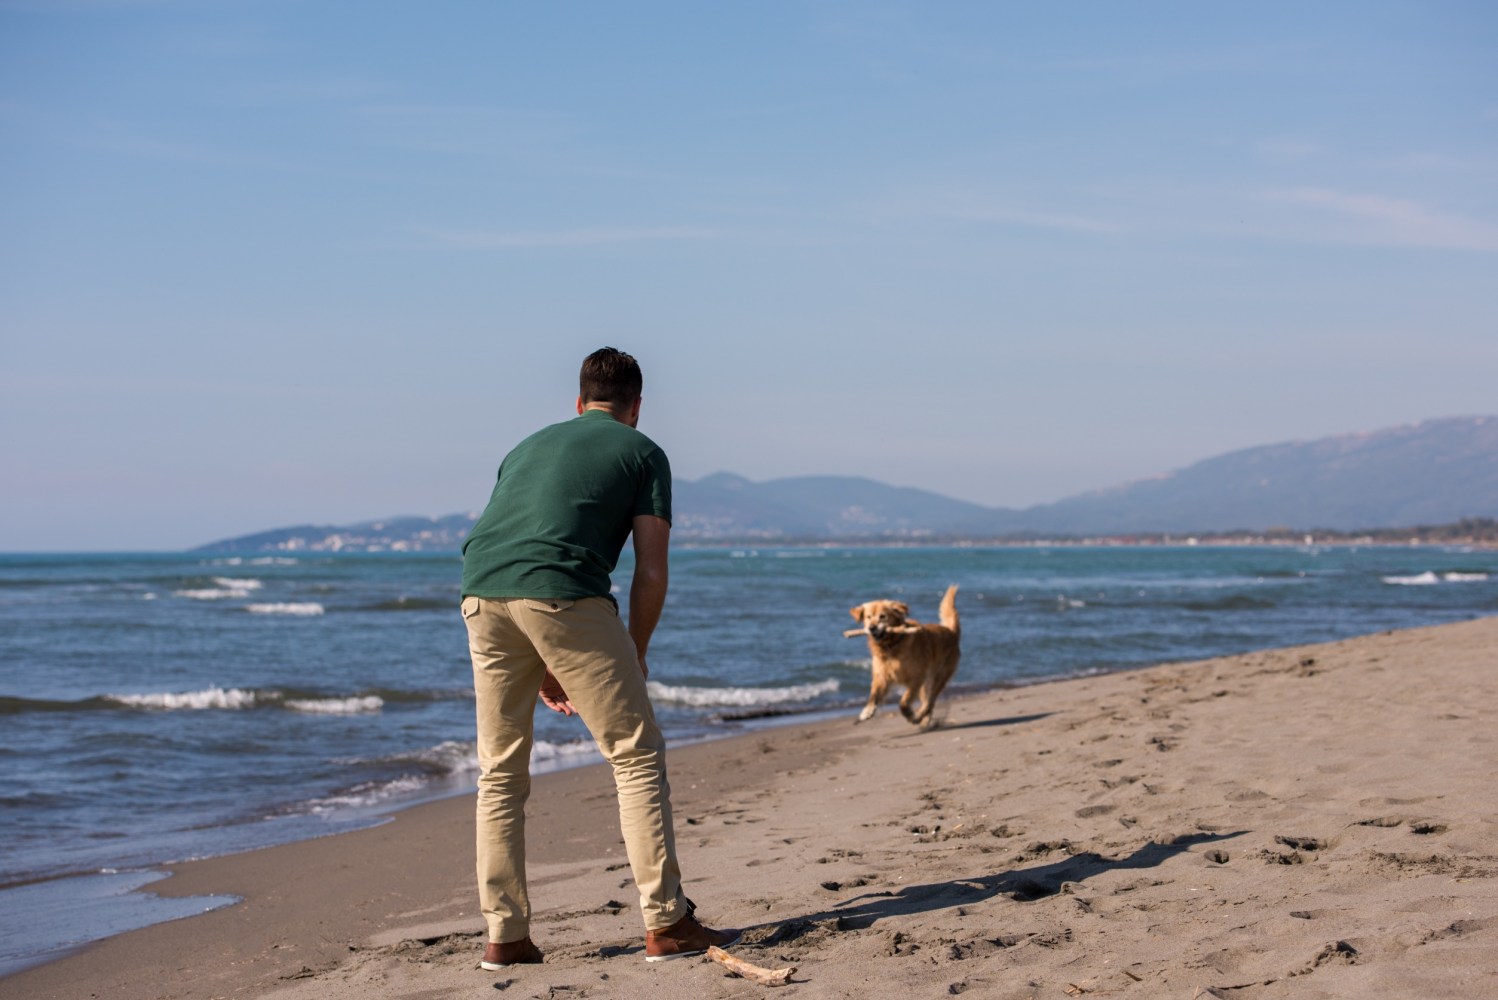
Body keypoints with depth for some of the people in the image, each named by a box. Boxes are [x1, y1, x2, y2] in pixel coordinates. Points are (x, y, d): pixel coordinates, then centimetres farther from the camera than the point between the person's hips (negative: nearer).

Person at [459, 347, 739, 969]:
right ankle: (666, 924, 2)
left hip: (481, 594, 5)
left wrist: (543, 668, 37)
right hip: (563, 592, -5)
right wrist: (636, 655, 21)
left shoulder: (531, 445, 33)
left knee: (500, 774, 15)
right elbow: (651, 571, 9)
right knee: (636, 756, 4)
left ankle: (504, 936, 15)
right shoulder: (642, 453, 18)